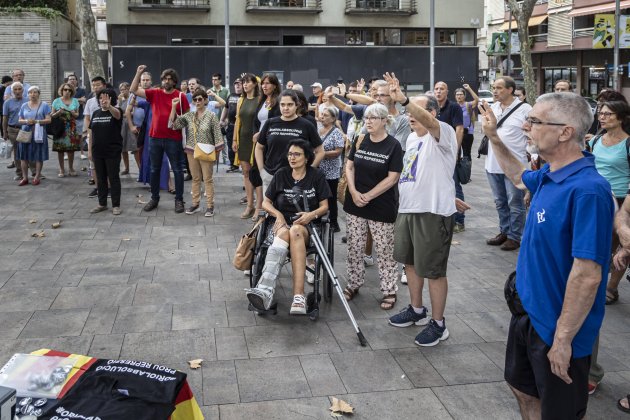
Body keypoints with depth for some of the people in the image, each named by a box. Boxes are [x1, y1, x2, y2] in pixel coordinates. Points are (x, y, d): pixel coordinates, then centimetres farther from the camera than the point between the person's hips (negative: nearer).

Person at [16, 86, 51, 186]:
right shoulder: (24, 106, 13)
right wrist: (26, 121, -9)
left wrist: (36, 121, -16)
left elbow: (48, 120, -3)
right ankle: (25, 177, 7)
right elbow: (20, 120, 13)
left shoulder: (44, 105, 3)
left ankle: (37, 177, 7)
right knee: (24, 156, 0)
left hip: (38, 134, -3)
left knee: (39, 156, -2)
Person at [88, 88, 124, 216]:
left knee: (114, 178, 1)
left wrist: (109, 106, -54)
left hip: (113, 152, -5)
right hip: (98, 152, 5)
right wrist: (90, 150, 10)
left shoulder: (116, 111, -6)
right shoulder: (95, 113, 9)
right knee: (101, 178, 12)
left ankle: (116, 205, 7)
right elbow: (92, 132, 12)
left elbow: (116, 114, -33)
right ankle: (102, 204, 22)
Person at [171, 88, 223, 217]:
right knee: (195, 178, 11)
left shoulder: (211, 116, -5)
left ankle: (210, 206, 8)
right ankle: (195, 204, 20)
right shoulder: (189, 115, 6)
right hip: (191, 151, 4)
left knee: (208, 179, 2)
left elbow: (217, 135, -4)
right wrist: (174, 106, -10)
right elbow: (175, 122, -2)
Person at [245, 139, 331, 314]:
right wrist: (278, 214, -8)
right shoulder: (281, 175, 9)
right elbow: (265, 203, 13)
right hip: (282, 223, 1)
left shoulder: (317, 176, 5)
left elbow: (324, 206, 5)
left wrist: (312, 215, -17)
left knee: (295, 231, -39)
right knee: (284, 233, -38)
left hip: (307, 226, -1)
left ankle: (298, 297, -53)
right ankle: (266, 290, -61)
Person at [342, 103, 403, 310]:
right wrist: (354, 192, -9)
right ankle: (354, 283, 26)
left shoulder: (393, 145, -9)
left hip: (381, 206, -4)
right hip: (355, 204, 4)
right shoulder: (360, 140, 5)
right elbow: (350, 167, 6)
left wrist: (368, 196, -14)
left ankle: (389, 290, 14)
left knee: (385, 250, 4)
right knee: (354, 247, 11)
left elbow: (393, 177, -12)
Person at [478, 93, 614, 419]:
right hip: (528, 312, 9)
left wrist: (563, 339, -24)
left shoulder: (587, 190, -28)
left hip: (557, 329, -9)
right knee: (524, 390, 26)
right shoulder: (548, 175, 0)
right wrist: (494, 137, 20)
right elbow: (519, 177, 27)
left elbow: (587, 276, -29)